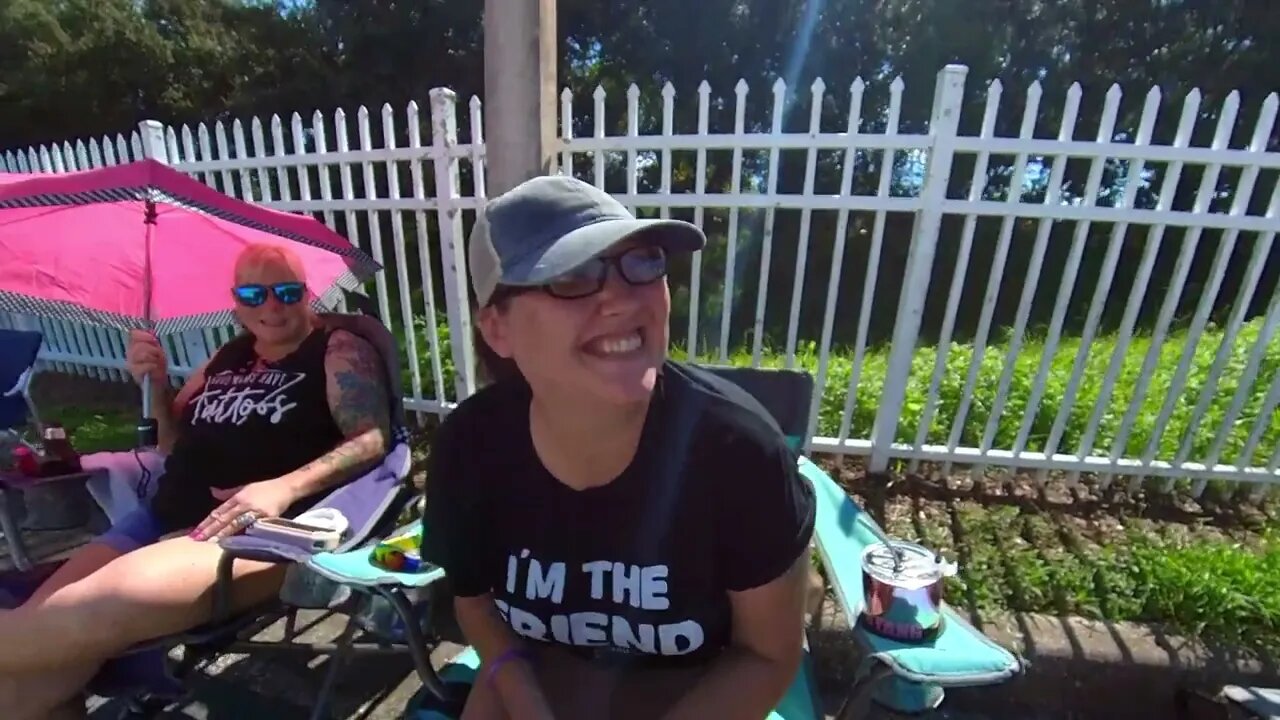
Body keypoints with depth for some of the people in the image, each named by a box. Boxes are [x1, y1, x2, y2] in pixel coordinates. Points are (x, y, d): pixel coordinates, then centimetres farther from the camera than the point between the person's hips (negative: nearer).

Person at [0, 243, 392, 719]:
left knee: (105, 604, -30)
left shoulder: (340, 351, -2)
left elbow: (372, 439, -12)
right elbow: (175, 443, 26)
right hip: (166, 517, 7)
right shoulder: (228, 357, 19)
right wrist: (155, 385, 7)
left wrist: (284, 488, -25)